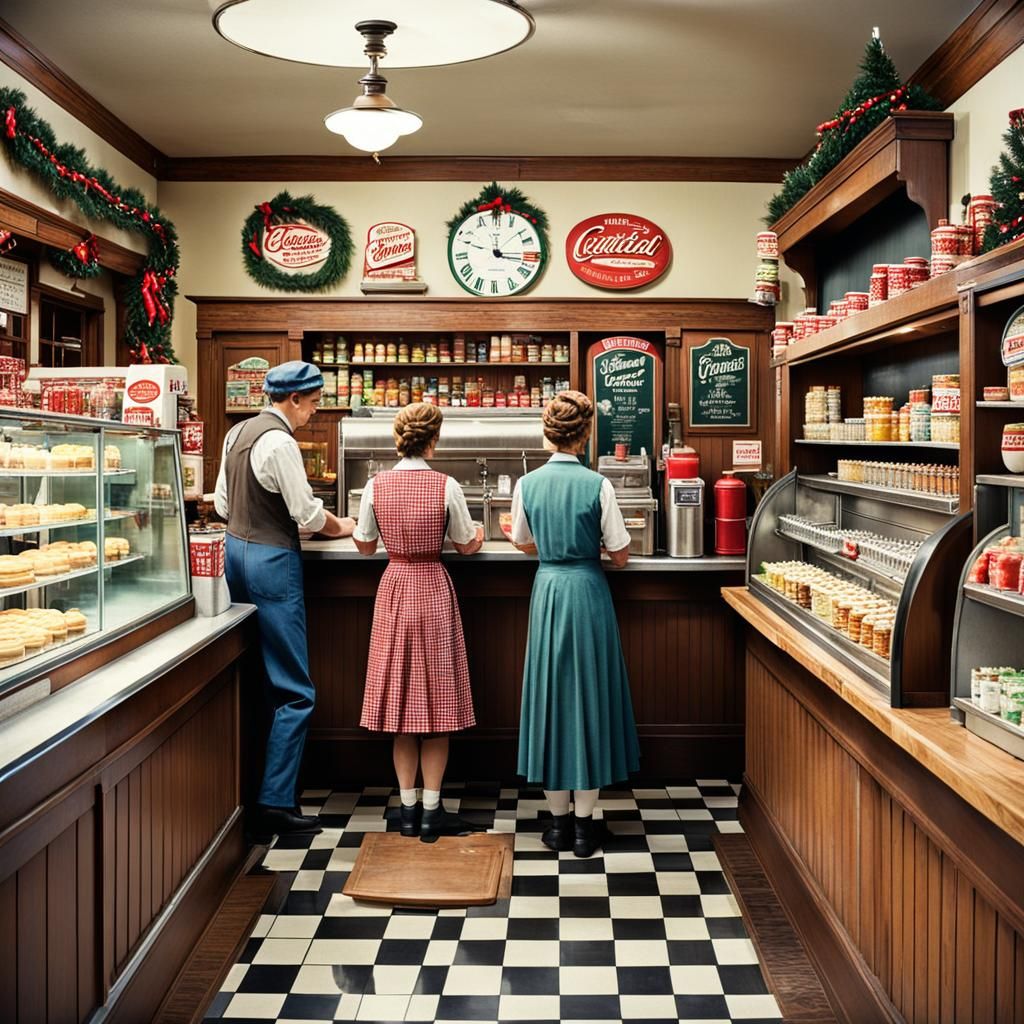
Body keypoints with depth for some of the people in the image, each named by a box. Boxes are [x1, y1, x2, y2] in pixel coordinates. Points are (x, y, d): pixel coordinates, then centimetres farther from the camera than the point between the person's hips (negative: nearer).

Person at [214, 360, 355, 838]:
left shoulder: (237, 433, 11)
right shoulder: (279, 442, -16)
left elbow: (223, 503, 17)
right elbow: (308, 514, -15)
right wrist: (340, 527, 3)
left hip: (236, 551, 10)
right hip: (272, 564, -10)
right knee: (295, 692, -4)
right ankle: (274, 804, -2)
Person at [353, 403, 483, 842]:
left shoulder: (376, 485, -6)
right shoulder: (446, 486, -11)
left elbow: (365, 546, 6)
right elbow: (467, 546, 0)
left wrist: (352, 527, 28)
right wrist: (479, 533, 23)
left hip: (394, 588, 2)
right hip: (434, 590, -2)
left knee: (402, 698, 10)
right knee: (436, 699, 6)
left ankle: (408, 809, 16)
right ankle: (431, 812, 10)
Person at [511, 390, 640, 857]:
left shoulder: (527, 484, -3)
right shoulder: (597, 485, -11)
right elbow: (619, 555, -4)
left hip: (547, 590, 2)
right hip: (588, 591, -2)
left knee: (549, 695, 11)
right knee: (588, 694, 6)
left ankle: (558, 820, 18)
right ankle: (584, 824, 12)